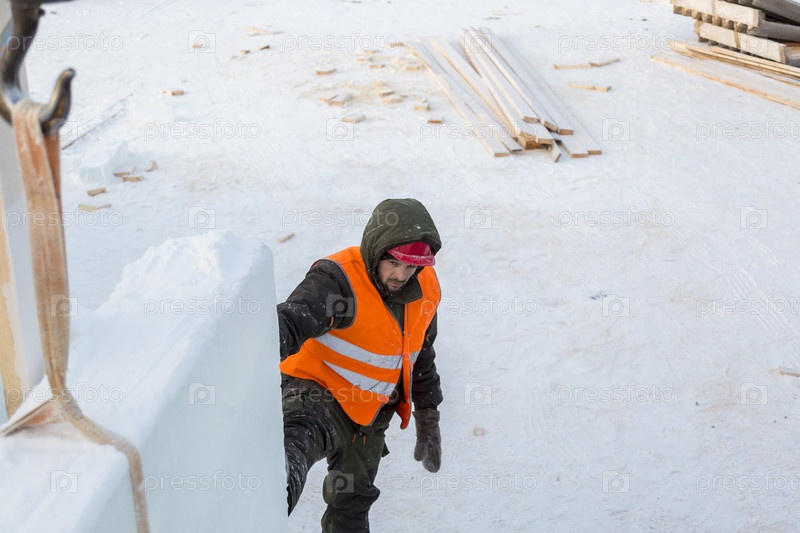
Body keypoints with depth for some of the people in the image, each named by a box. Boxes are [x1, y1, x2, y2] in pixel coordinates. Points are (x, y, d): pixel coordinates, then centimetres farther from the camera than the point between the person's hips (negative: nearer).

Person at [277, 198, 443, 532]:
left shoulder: (425, 289, -2)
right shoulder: (339, 279, -25)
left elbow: (422, 355, 14)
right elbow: (291, 322, -43)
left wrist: (428, 417, 20)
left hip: (370, 416, 7)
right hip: (317, 392, -7)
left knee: (353, 503, 23)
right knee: (300, 436, -42)